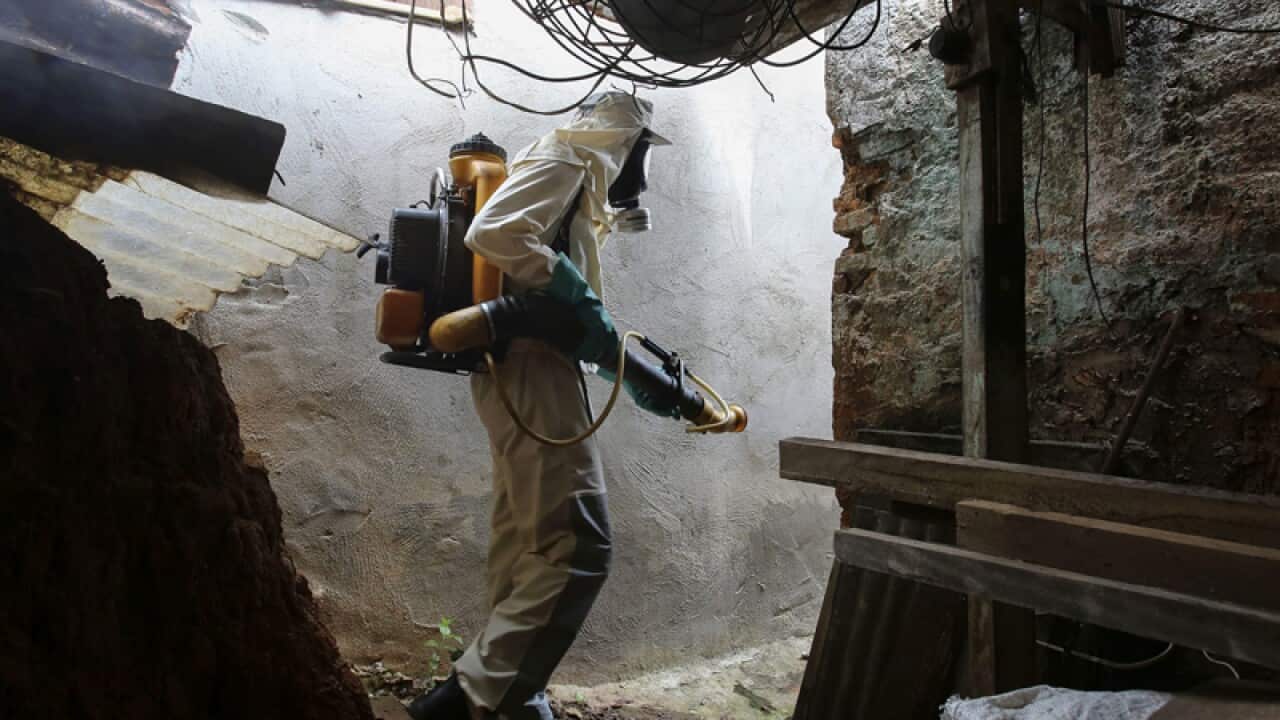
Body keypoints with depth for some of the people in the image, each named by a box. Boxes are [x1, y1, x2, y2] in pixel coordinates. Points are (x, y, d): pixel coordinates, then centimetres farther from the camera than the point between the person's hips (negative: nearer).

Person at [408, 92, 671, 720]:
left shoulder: (576, 185, 26)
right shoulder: (561, 160, -2)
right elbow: (492, 233, -21)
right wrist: (577, 291, -17)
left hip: (526, 372, 10)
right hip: (530, 370, -10)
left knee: (525, 542, 12)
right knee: (577, 547, -14)